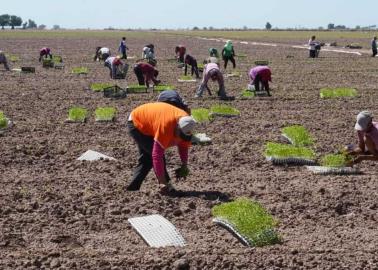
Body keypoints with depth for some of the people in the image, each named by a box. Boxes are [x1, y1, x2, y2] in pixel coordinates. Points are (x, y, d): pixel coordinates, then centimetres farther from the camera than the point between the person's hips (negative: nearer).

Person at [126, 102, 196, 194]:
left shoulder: (185, 122, -20)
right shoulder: (165, 125, -42)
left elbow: (184, 145, -1)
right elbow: (157, 155, -40)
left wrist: (184, 164, -7)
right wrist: (162, 182, -38)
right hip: (136, 123, -8)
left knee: (146, 159, 13)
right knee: (154, 154, -19)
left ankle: (132, 187, 21)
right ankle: (166, 186, -12)